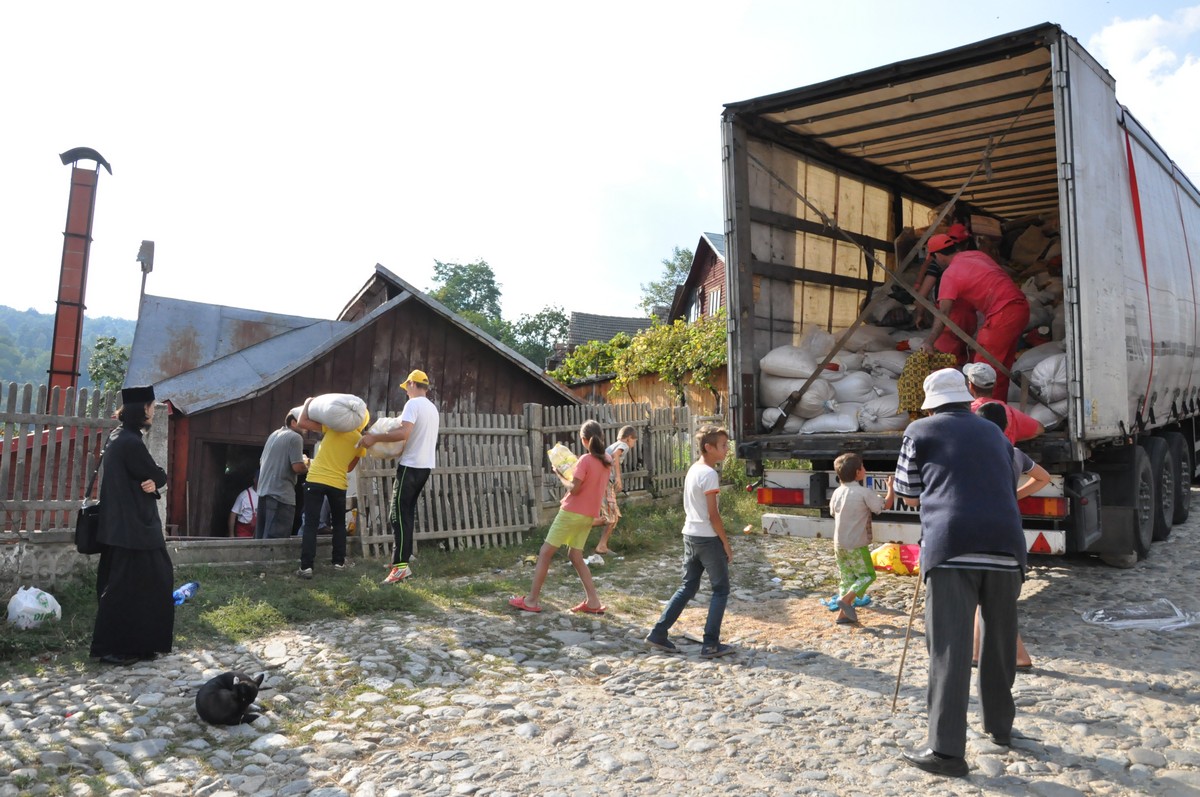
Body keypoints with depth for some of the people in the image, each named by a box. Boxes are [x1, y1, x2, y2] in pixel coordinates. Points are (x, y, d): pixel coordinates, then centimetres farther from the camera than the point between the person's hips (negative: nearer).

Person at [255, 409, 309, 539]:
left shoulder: (274, 434, 17)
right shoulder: (295, 437, -8)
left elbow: (262, 462, 25)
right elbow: (297, 467, -16)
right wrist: (306, 466, 4)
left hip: (264, 491, 9)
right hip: (281, 494, -9)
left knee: (263, 538, 12)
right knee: (275, 540, -9)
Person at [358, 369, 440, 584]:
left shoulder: (413, 404, -12)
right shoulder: (433, 408, 17)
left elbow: (403, 433, -26)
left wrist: (374, 438, -22)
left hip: (411, 466, -9)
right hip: (425, 465, 9)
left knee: (399, 514, -9)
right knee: (407, 512, 15)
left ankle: (401, 566, -14)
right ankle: (403, 559, 20)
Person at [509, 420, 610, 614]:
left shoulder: (585, 460, -17)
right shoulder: (606, 461, 6)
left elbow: (574, 488, -20)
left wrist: (562, 477, -4)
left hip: (572, 513, -7)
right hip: (590, 515, 8)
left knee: (545, 553, 2)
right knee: (576, 556, 16)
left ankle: (532, 600, 5)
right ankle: (593, 602, 10)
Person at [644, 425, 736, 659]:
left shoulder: (693, 469, 10)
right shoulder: (709, 474, -17)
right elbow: (713, 515, -17)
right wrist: (726, 543, -10)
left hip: (690, 536, 8)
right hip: (708, 538, -8)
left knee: (688, 587, 15)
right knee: (721, 589, 5)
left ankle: (658, 633, 14)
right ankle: (710, 644, 6)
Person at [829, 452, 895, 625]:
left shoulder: (837, 493, 6)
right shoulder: (865, 493, -15)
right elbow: (886, 505, -11)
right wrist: (891, 487, 4)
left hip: (839, 544, 7)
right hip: (856, 545, -7)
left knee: (847, 577, 14)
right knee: (867, 575, 8)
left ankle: (843, 613, 13)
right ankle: (846, 599, -8)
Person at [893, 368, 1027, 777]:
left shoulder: (921, 431, 10)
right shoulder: (995, 434, 22)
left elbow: (909, 497, 14)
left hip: (951, 547, -4)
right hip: (1004, 545, 5)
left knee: (949, 648, -5)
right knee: (999, 640, 20)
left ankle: (946, 749, -6)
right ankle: (1000, 725, 35)